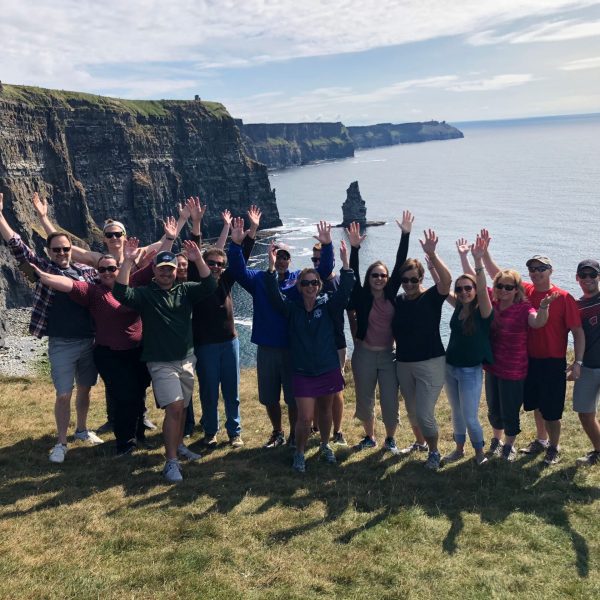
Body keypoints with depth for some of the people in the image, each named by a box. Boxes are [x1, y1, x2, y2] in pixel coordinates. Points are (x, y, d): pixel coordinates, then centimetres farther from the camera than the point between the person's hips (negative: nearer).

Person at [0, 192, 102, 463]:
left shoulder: (87, 270, 4)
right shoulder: (43, 268, -3)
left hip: (88, 341, 3)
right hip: (61, 344, -3)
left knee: (85, 389, 16)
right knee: (64, 395, 1)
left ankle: (82, 430, 36)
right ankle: (61, 443, 15)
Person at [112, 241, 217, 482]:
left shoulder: (185, 290, 3)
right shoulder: (145, 293, -5)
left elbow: (209, 286, -12)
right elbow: (120, 293, -22)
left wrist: (198, 260, -25)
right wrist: (128, 262, -31)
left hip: (187, 359, 5)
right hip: (161, 363, -4)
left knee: (182, 407, 17)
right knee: (174, 408, -15)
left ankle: (179, 445, 38)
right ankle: (171, 462, -9)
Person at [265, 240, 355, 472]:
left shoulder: (328, 305, -3)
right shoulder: (292, 308, -2)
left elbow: (344, 290, -17)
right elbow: (274, 294, -16)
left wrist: (345, 263, -30)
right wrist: (272, 266, -29)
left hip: (328, 370, 1)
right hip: (302, 372, -1)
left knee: (325, 410, 19)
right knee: (305, 418, -5)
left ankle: (325, 445, 42)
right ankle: (299, 452, 19)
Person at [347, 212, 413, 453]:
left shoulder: (391, 295, 0)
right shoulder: (362, 297, -3)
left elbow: (400, 265, -5)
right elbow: (353, 275, -17)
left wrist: (406, 234, -11)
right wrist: (354, 247, -29)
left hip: (388, 354, 1)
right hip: (364, 354, 0)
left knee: (390, 401, 3)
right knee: (365, 400, 12)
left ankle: (390, 439, 24)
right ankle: (369, 437, 34)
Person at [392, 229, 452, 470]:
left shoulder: (431, 297, -11)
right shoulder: (398, 301, 3)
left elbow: (446, 280, -31)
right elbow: (394, 330, 14)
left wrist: (432, 254, -41)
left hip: (430, 363, -5)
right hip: (403, 363, 6)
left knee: (425, 413, -8)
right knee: (412, 410, 20)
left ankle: (434, 452, 16)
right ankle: (420, 442, 44)